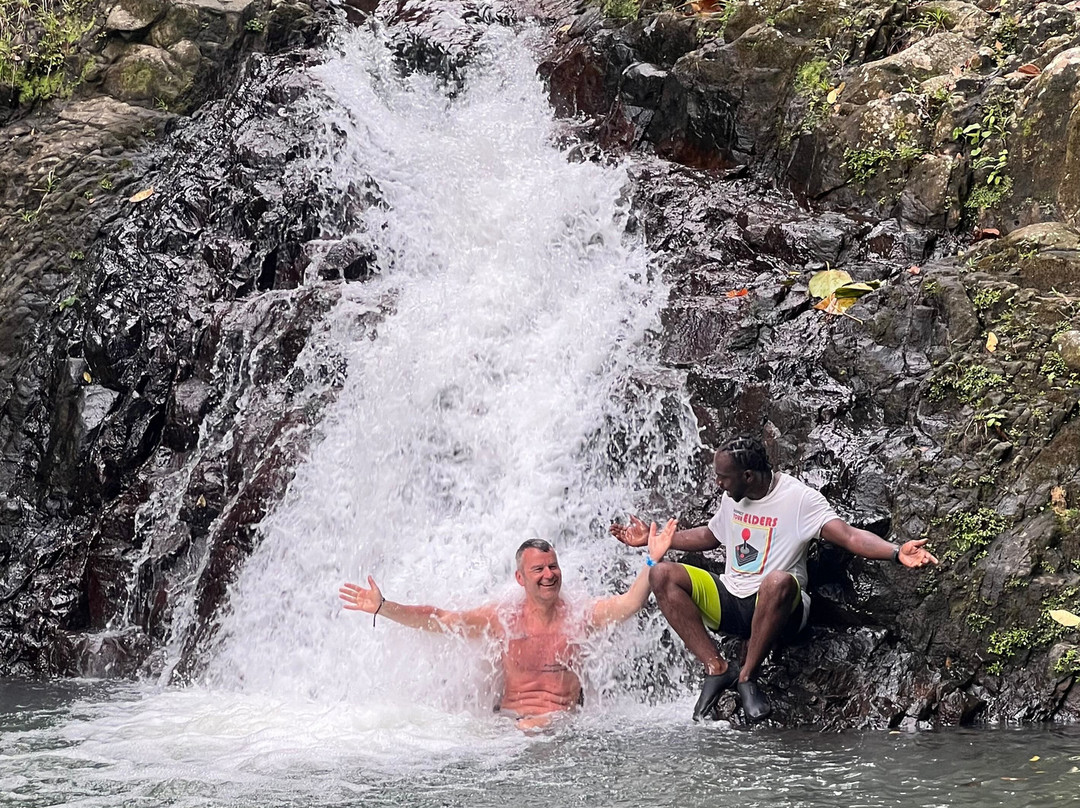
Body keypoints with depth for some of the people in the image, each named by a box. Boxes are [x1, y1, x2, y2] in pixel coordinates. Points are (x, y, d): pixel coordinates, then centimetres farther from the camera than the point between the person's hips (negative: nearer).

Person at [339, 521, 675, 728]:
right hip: (510, 719, 2)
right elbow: (436, 620, 4)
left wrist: (653, 560, -21)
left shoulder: (578, 616, 2)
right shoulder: (503, 620, 3)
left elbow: (629, 602, -8)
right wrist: (382, 608, -4)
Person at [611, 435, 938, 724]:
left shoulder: (798, 498, -12)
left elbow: (848, 535, -22)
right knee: (662, 574, -14)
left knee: (779, 581, -42)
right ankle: (716, 667, -20)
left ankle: (747, 676, -24)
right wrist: (653, 539, 27)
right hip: (728, 602, 7)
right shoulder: (732, 499, 10)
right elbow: (709, 536, 29)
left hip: (774, 607, -6)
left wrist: (896, 552, -39)